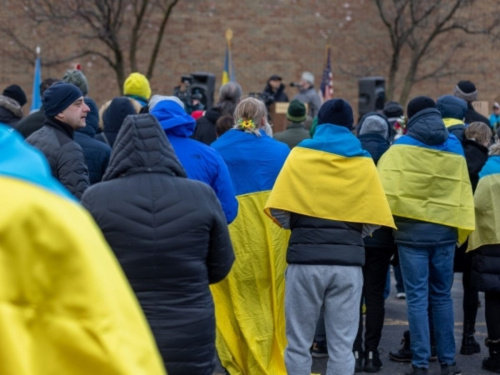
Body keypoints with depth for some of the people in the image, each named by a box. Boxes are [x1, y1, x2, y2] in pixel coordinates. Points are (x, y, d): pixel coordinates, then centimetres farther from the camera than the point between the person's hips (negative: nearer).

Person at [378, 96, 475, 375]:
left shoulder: (402, 147, -2)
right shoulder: (455, 149, 8)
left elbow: (387, 188, -12)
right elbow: (464, 194, 6)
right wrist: (462, 231, 9)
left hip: (412, 229, -3)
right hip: (445, 229, 3)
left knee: (417, 297, 1)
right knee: (442, 296, 13)